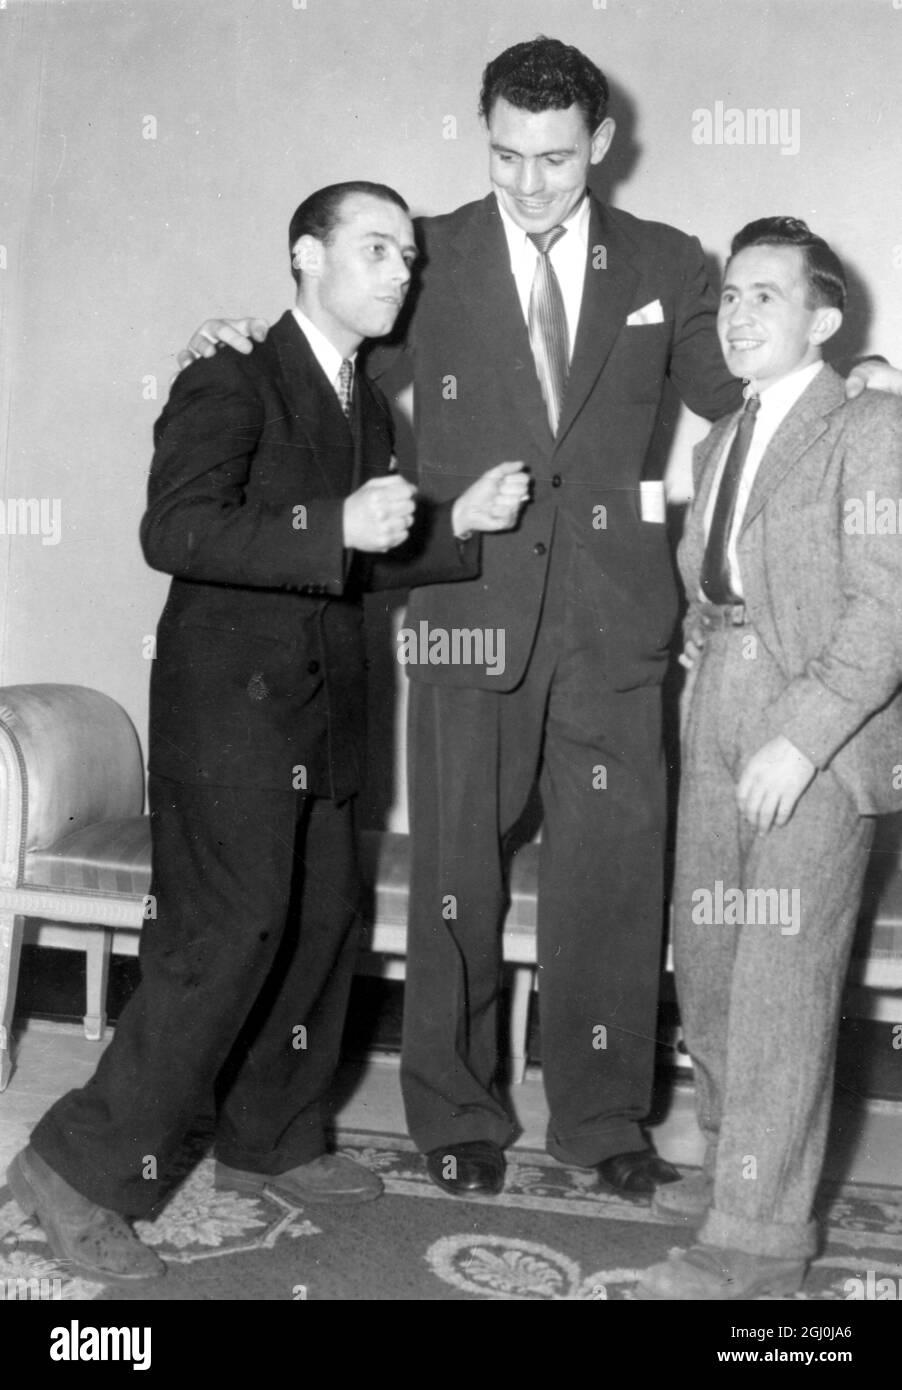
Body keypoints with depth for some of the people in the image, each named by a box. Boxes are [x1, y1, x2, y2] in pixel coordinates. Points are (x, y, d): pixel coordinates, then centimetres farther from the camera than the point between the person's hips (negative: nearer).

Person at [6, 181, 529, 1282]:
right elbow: (173, 532, -22)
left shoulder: (367, 409, 17)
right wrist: (336, 528, -28)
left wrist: (460, 522, 4)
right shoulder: (231, 385, -10)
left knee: (321, 927, 12)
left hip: (318, 719, 9)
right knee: (228, 937, -13)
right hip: (229, 707, -8)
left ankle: (271, 1146, 28)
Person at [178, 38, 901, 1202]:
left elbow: (737, 395, 13)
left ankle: (602, 1118, 24)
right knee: (455, 875, 8)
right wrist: (243, 350, -7)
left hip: (614, 617, 1)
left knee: (611, 875, 7)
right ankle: (456, 1115, 26)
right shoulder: (429, 257, 3)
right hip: (468, 611, -1)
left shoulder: (665, 266, 6)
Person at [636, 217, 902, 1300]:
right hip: (718, 722, 7)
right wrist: (700, 641, 3)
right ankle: (739, 1164, 30)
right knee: (705, 966, 12)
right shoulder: (719, 444, 18)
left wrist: (800, 739, -21)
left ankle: (761, 1236, 3)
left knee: (780, 981, -6)